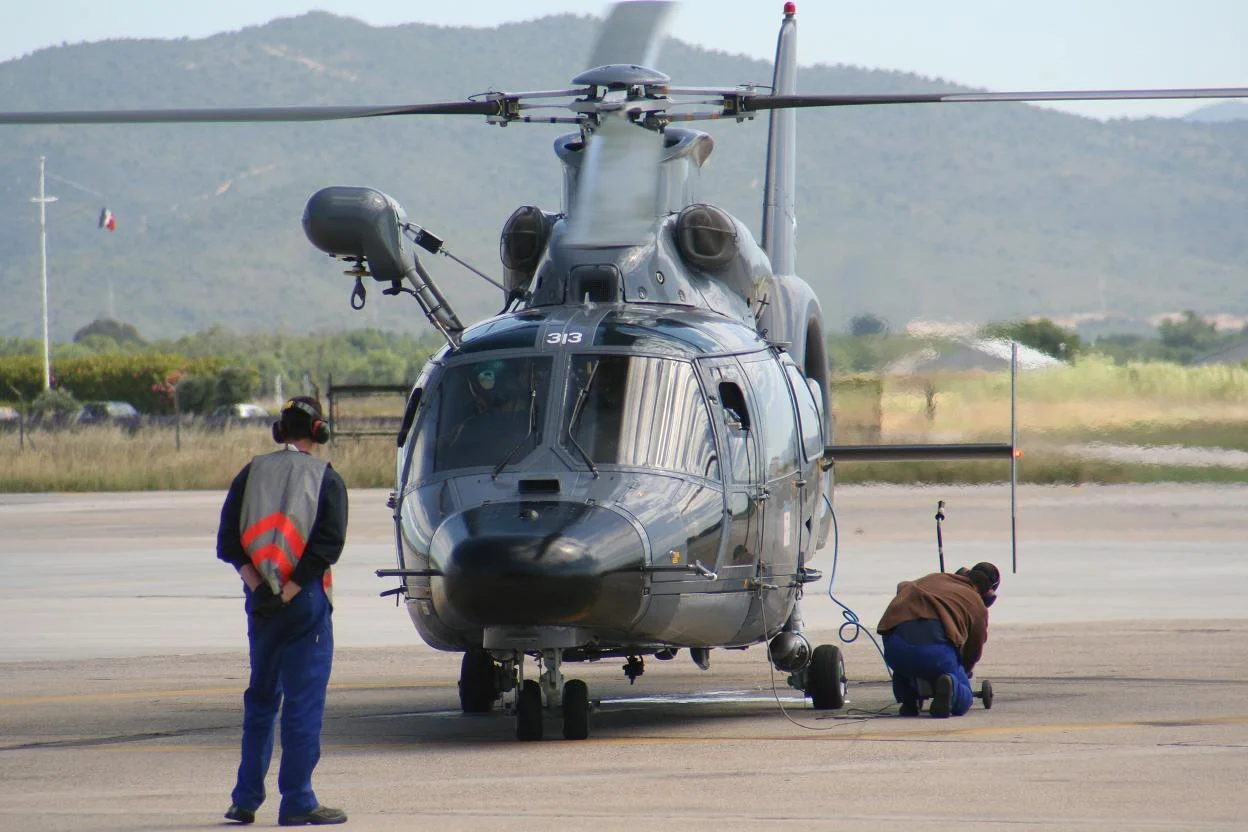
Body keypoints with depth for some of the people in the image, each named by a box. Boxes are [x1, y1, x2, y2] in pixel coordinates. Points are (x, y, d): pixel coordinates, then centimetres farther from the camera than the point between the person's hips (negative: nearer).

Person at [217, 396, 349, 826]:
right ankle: (297, 802, -5)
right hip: (308, 599, -4)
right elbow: (329, 545, -12)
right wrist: (289, 592, -15)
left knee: (260, 697, 15)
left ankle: (246, 799, 16)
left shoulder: (251, 474, 7)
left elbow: (228, 543, -1)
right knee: (304, 700, -2)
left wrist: (255, 584, -8)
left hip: (260, 600, 4)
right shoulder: (327, 479, -2)